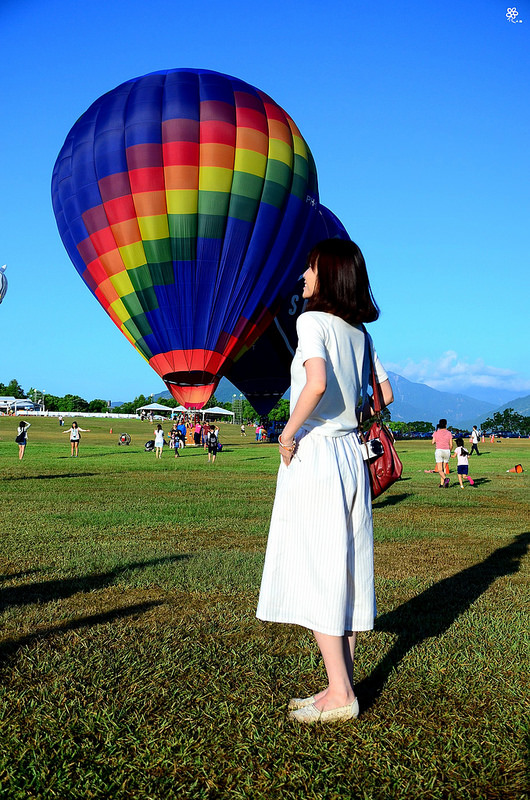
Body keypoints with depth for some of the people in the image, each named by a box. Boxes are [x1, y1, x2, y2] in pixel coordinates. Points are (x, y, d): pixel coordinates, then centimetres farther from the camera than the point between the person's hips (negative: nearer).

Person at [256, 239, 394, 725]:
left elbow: (317, 384, -26)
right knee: (344, 572, 11)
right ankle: (341, 688, 18)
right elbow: (385, 393, 18)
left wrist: (289, 433, -15)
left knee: (314, 574, 0)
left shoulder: (313, 321, -10)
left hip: (315, 455, -8)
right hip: (352, 454, 8)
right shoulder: (360, 331, 12)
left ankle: (340, 695, 4)